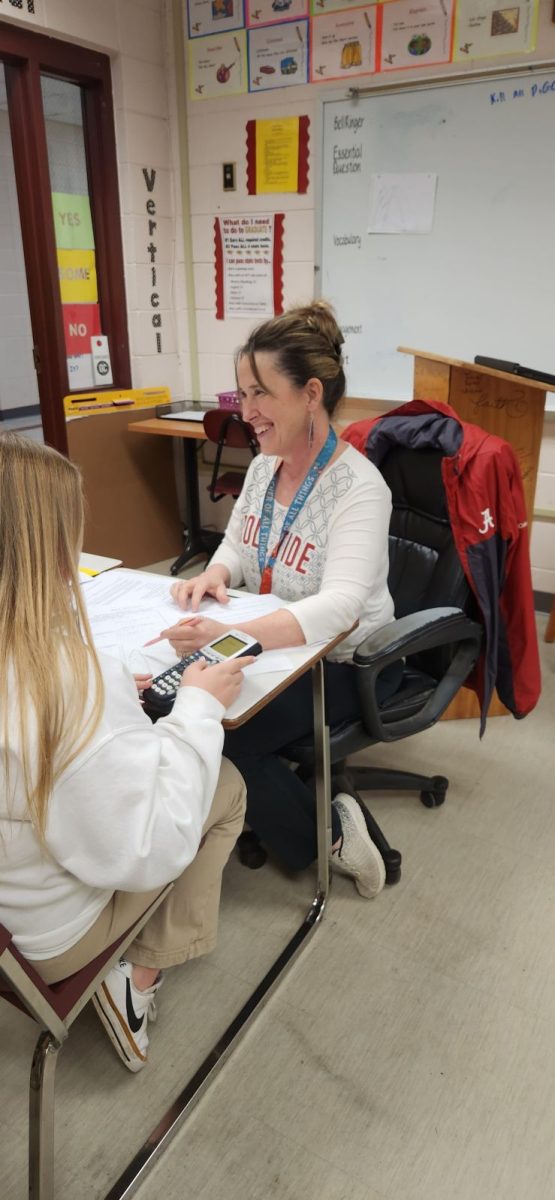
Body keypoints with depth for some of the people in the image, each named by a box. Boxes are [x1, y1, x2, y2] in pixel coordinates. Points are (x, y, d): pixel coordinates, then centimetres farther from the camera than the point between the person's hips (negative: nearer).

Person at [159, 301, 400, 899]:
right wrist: (215, 574, -12)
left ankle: (323, 832, 3)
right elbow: (237, 544, 13)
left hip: (343, 661, -7)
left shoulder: (357, 486, -23)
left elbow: (339, 605, -35)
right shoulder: (263, 467, 2)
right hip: (272, 643, 8)